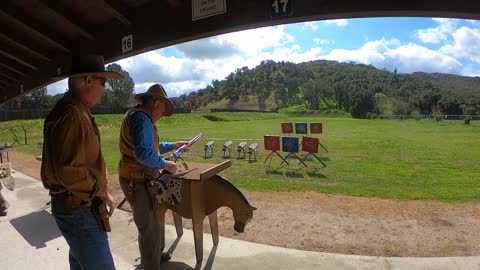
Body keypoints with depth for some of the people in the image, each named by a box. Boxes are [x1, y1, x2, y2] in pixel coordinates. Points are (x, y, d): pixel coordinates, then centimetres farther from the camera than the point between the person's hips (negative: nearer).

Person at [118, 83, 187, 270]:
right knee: (149, 227, 1)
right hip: (138, 180, -11)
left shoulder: (141, 116, 15)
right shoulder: (141, 117, -20)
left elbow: (151, 146, 26)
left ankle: (152, 254, 45)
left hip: (142, 179, 11)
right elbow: (143, 153, -32)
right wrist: (165, 164, -19)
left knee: (149, 222, 26)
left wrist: (173, 146, 26)